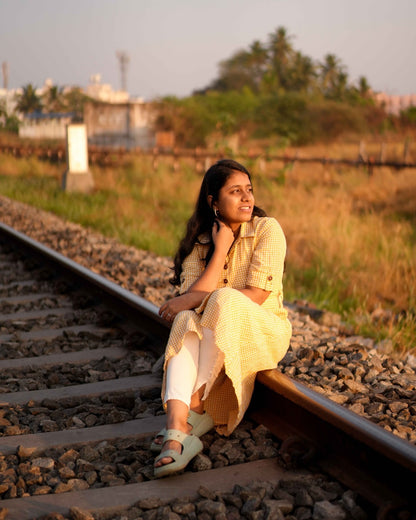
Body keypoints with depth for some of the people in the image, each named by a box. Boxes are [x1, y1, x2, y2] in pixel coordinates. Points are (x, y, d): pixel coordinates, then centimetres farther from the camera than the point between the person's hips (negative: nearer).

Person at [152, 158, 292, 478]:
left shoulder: (267, 229, -5)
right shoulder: (199, 243, 5)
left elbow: (257, 294, -16)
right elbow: (192, 297, -11)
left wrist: (196, 300, -18)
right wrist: (220, 250, -16)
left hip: (265, 334, -3)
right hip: (214, 339, 3)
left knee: (225, 301, -33)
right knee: (186, 322, -31)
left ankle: (197, 406, -29)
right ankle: (176, 431, -48)